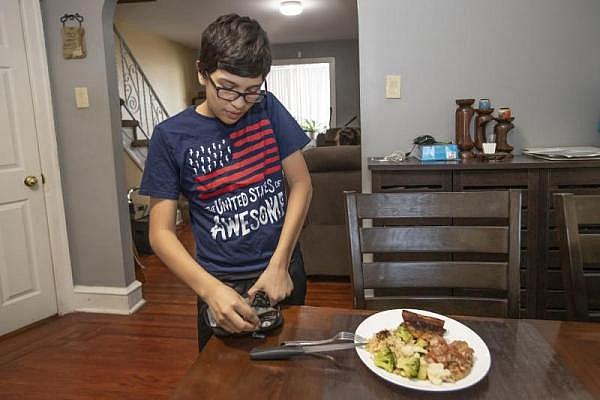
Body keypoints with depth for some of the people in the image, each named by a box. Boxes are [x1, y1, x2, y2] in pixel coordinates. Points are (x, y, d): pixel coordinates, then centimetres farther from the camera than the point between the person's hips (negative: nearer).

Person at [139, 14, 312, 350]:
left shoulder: (268, 108, -4)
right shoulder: (171, 136, -10)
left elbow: (301, 184, -4)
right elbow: (161, 231, -10)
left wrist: (279, 263, -12)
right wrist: (210, 288, -26)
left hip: (285, 270, 2)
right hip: (223, 284, -1)